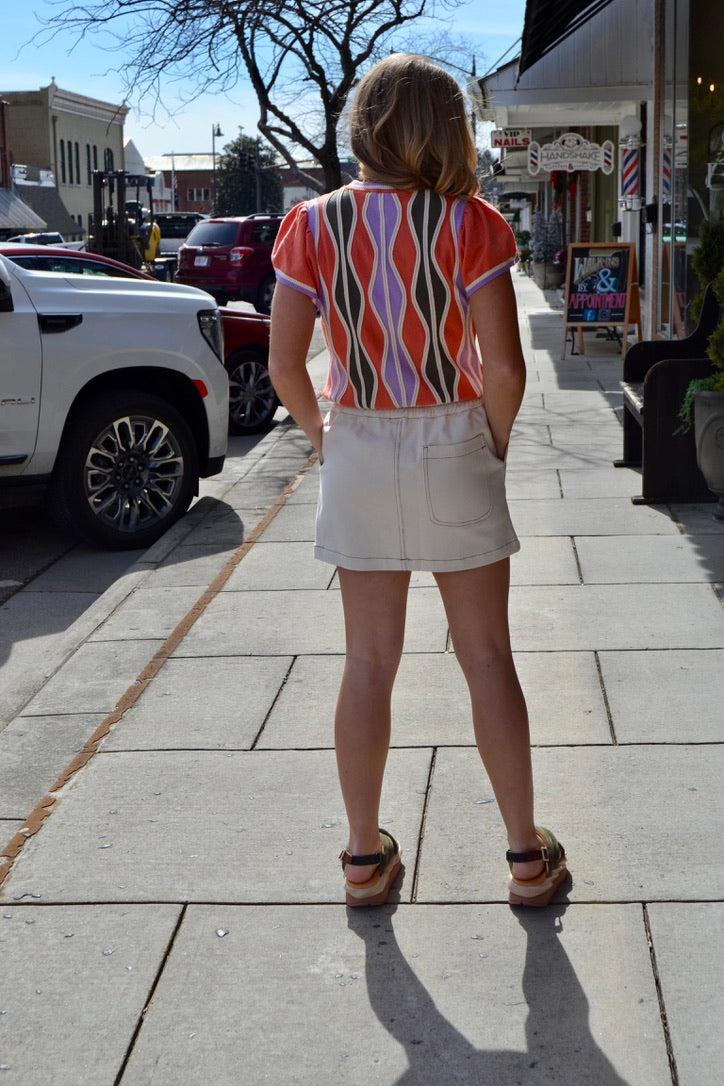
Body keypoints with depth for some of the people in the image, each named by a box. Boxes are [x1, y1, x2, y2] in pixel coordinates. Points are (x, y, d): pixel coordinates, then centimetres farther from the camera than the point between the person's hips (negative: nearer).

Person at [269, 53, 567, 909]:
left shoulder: (314, 226, -4)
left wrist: (324, 436, 10)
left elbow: (284, 368, -6)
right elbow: (502, 369, -15)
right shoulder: (470, 225, -11)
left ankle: (366, 857, 20)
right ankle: (528, 856, 17)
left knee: (369, 662, 11)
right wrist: (495, 445, 2)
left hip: (359, 456, 2)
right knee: (487, 658, 9)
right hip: (455, 454, -2)